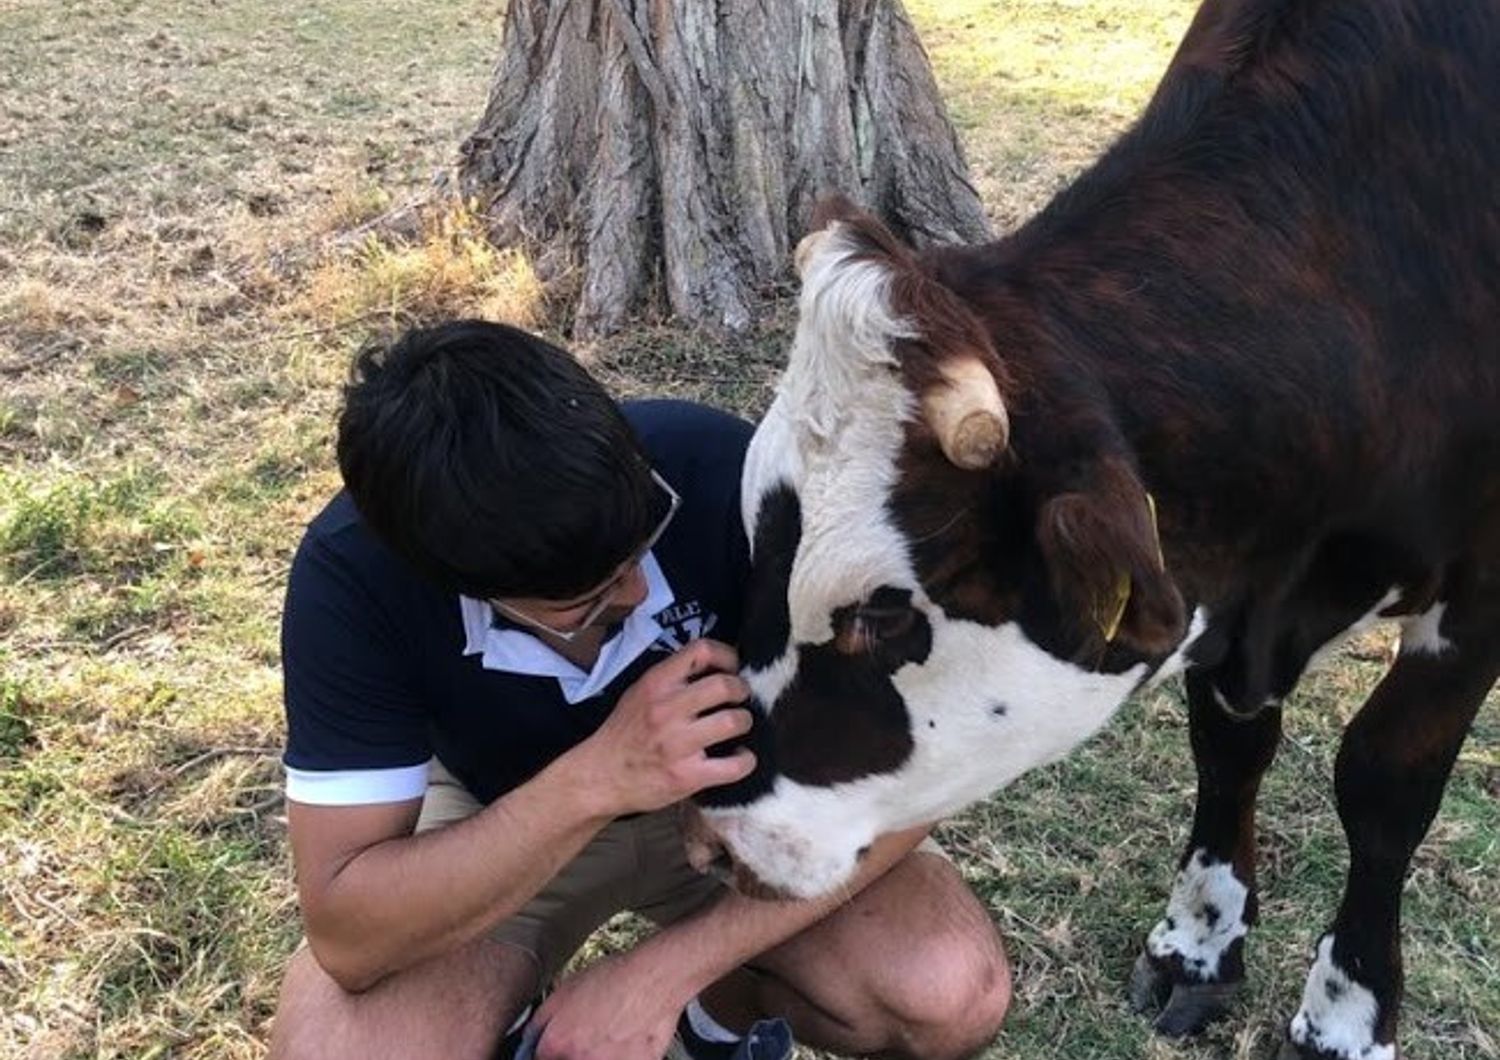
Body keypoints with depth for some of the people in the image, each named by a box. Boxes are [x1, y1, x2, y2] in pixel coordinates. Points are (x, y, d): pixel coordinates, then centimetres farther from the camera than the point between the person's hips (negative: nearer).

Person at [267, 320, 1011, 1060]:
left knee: (952, 994, -24)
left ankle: (726, 994, 9)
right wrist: (593, 780, -44)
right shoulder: (352, 575, -30)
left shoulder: (725, 478, -32)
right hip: (502, 832, 0)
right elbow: (345, 934, -30)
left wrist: (658, 971, -31)